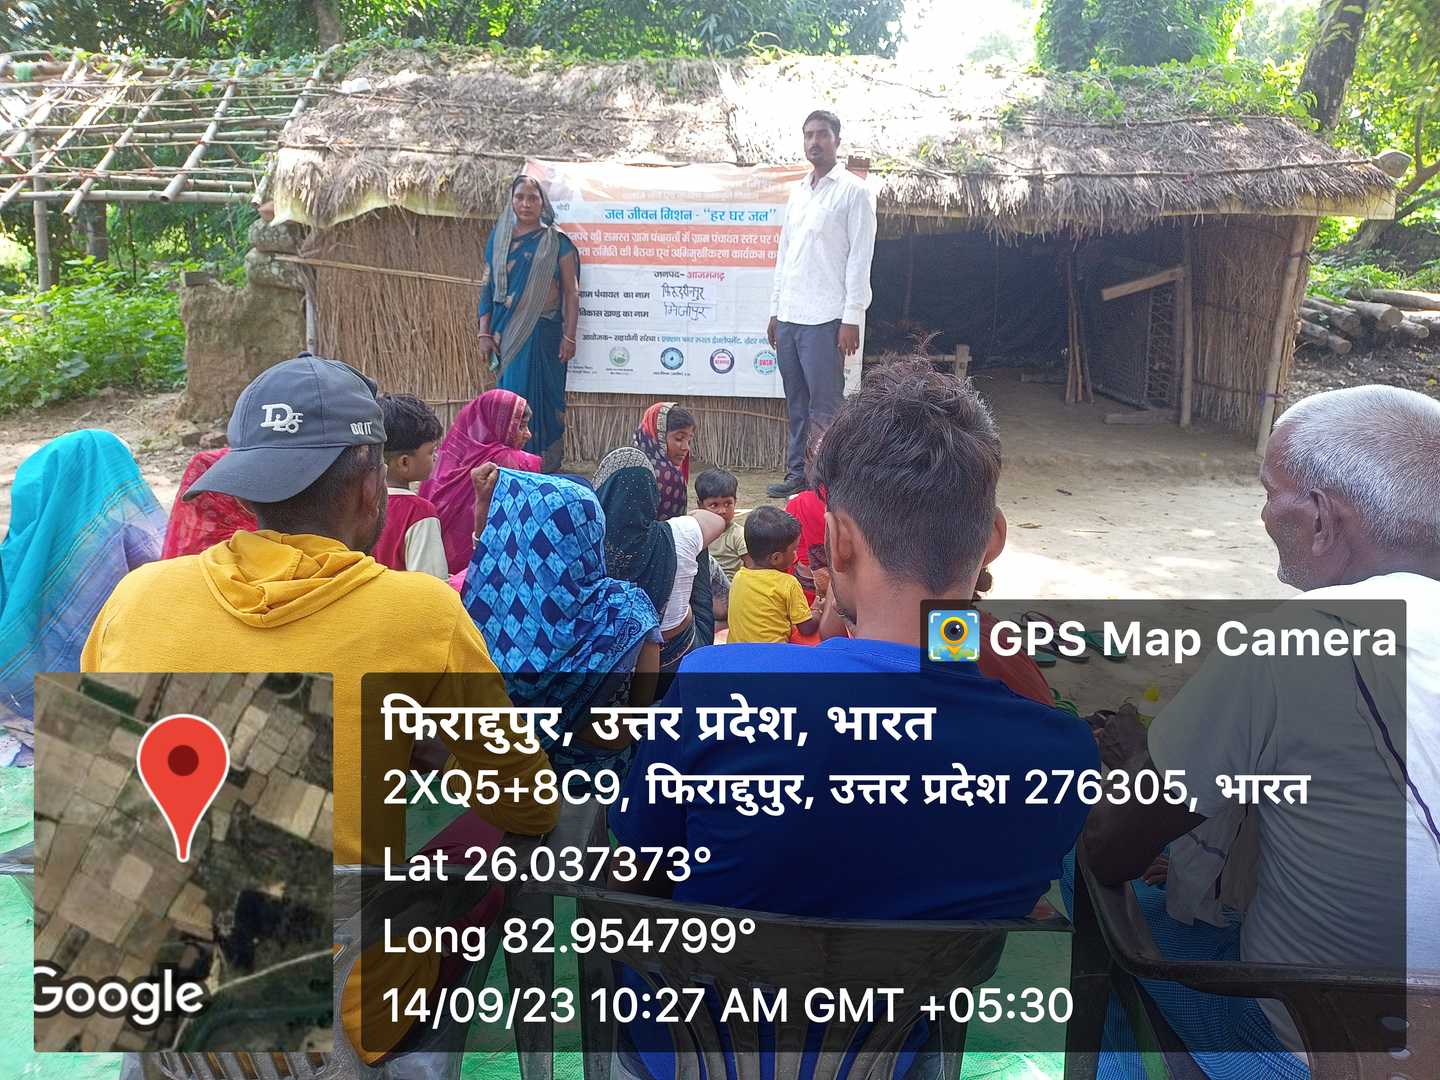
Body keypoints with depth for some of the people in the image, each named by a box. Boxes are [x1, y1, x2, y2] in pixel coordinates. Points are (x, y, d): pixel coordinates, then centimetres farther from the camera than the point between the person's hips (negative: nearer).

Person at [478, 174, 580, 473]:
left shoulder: (557, 243, 0)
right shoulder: (498, 238, 8)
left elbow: (571, 292, -2)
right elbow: (488, 287, 9)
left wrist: (569, 337, -7)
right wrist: (485, 332, 4)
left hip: (543, 332, -3)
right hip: (506, 332, 3)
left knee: (542, 395, -2)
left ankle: (545, 465, 7)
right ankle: (510, 464, 13)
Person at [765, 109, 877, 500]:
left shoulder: (854, 190, -2)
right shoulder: (798, 190, 18)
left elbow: (860, 258, -7)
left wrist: (852, 318, -14)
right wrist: (775, 309, 15)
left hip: (825, 317, -6)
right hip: (789, 316, 7)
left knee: (825, 405, -5)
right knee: (797, 403, 10)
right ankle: (797, 474, 18)